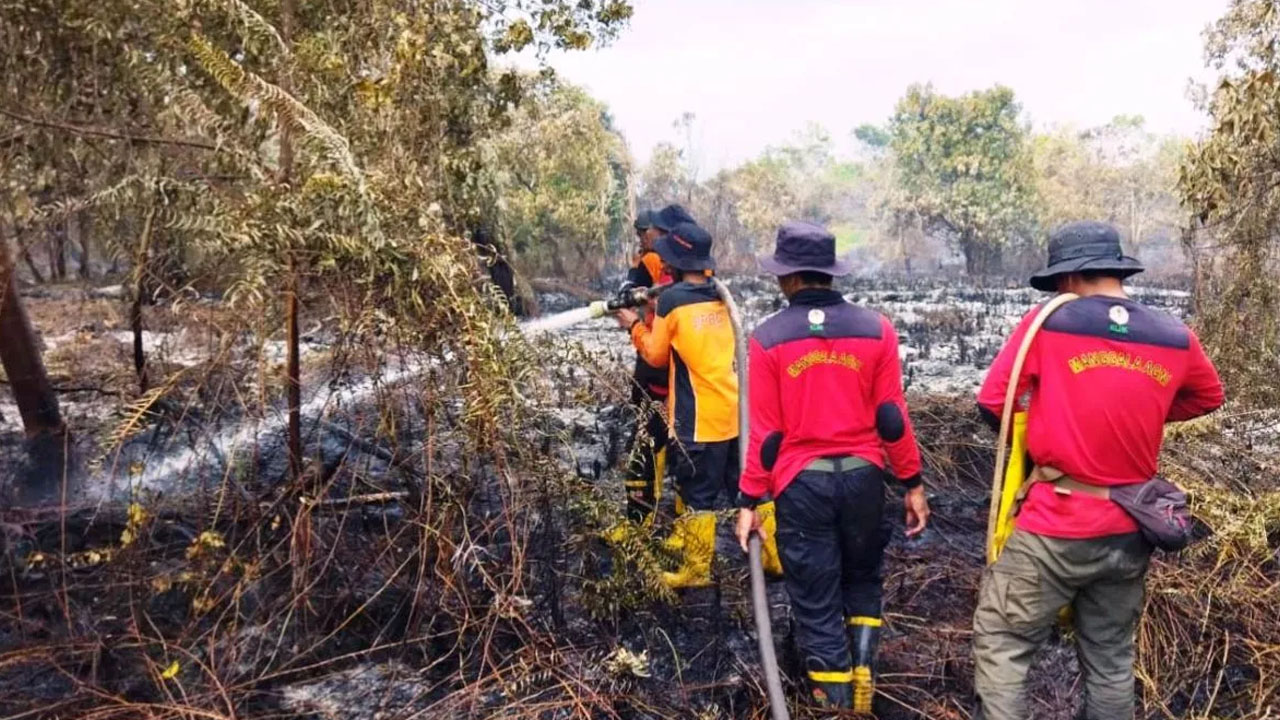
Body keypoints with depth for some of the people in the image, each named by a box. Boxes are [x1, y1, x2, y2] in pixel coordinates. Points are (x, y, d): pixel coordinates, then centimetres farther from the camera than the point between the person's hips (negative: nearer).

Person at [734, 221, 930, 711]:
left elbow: (766, 432, -6)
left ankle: (836, 701, 20)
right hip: (862, 478, 2)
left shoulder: (769, 338, -7)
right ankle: (863, 685, 23)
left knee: (816, 602, 11)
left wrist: (749, 500, 2)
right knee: (862, 583, 26)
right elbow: (891, 418, -2)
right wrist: (913, 484, 9)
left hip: (801, 484, -2)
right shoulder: (876, 330, -3)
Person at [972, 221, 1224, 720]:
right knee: (1111, 659, 19)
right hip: (1128, 533, 5)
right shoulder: (1176, 338, 2)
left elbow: (992, 402, -8)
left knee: (1000, 643, 6)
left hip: (1056, 528, -5)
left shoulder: (1048, 323, -11)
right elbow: (1209, 397, 21)